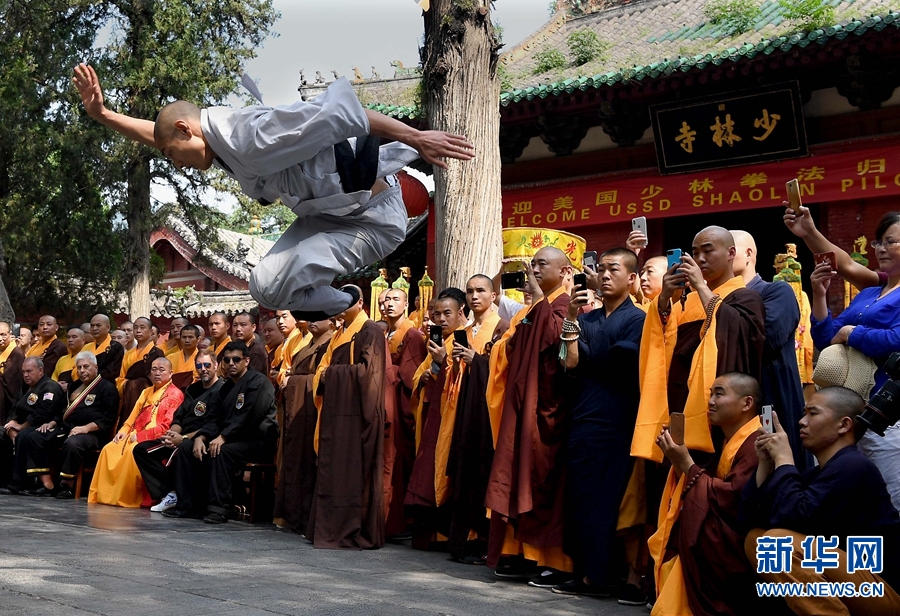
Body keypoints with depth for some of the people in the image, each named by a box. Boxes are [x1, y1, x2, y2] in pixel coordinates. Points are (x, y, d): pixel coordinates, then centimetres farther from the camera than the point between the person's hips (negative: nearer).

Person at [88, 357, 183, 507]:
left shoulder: (175, 394, -4)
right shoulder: (146, 392, 23)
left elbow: (167, 426, -14)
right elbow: (133, 417, 23)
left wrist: (140, 436, -16)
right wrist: (124, 431, 1)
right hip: (135, 437, 8)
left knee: (132, 451, -33)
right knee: (109, 449, -11)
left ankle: (126, 499, -24)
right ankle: (103, 495, -9)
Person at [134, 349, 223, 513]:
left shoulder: (221, 391, -10)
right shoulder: (193, 389, 19)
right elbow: (179, 417, 17)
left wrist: (184, 438, -19)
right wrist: (172, 433, -6)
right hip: (182, 438, 9)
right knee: (141, 449, 0)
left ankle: (172, 495, -17)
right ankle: (168, 493, -11)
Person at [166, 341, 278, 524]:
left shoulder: (258, 382, -10)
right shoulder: (226, 387, 18)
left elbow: (250, 417, -21)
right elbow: (215, 419, 13)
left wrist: (223, 437, -25)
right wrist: (201, 437, -7)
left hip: (258, 440, -9)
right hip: (231, 439, 9)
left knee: (221, 451, -35)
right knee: (186, 446, 0)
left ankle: (219, 508, -30)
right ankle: (187, 505, -3)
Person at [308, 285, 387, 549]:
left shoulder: (370, 332, -4)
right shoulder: (340, 333, 21)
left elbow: (368, 369, -14)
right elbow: (326, 365, 22)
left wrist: (333, 373, -8)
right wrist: (324, 374, 0)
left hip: (355, 411, -8)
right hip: (335, 410, 8)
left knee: (353, 471, -7)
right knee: (331, 469, 5)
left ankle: (353, 532, -4)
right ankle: (331, 528, 8)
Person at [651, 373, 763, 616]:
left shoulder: (756, 443, -19)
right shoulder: (732, 441, 13)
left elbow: (732, 500, -27)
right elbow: (706, 485, 9)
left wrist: (687, 464, -20)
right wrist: (680, 461, -5)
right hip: (721, 536, 10)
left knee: (695, 510, -25)